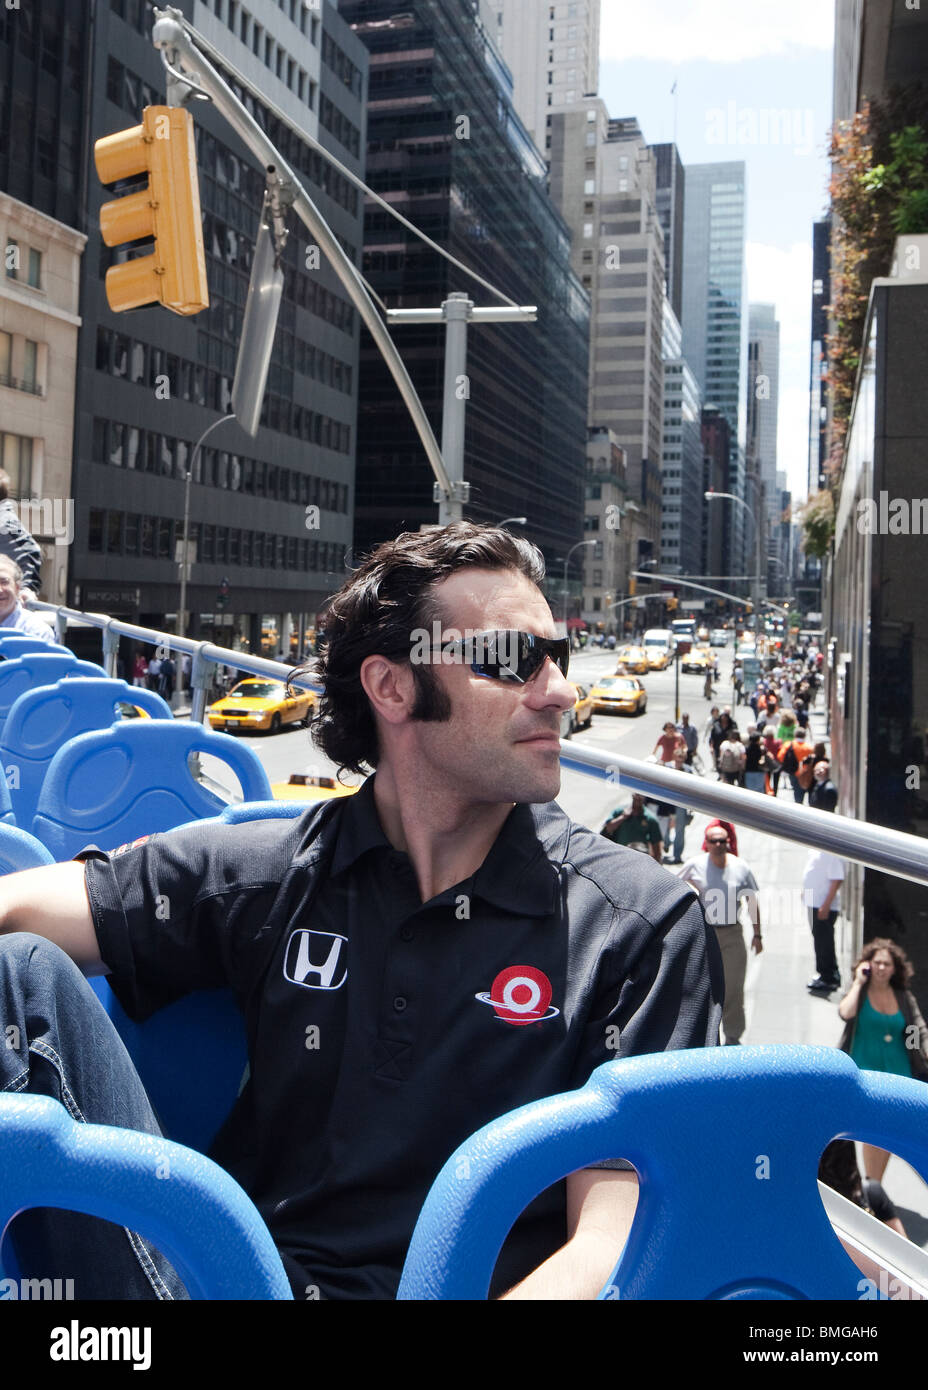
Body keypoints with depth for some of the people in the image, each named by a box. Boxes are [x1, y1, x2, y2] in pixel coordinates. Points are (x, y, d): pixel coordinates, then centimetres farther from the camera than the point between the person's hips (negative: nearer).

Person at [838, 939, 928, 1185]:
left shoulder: (904, 997, 9)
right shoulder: (858, 992, 1)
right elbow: (845, 1013, -20)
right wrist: (858, 982, -12)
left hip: (898, 1073, 4)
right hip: (865, 1071, -3)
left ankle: (875, 1185, 20)